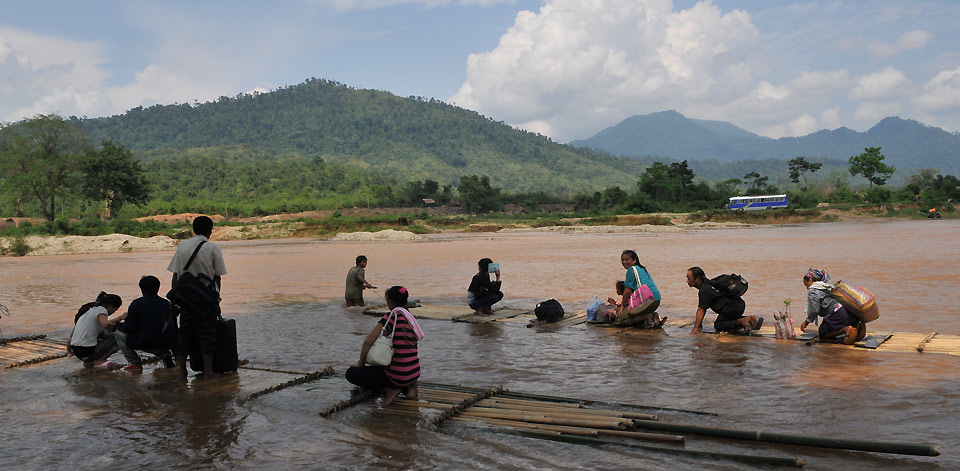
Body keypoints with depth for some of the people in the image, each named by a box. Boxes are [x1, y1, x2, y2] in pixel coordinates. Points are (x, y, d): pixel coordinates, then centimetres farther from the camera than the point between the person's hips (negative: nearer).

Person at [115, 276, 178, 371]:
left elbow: (130, 328, -2)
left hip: (146, 343, -5)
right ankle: (165, 354, 10)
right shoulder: (167, 303, 14)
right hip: (168, 344, 6)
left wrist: (119, 326, 23)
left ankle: (135, 363, 10)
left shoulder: (137, 303, 1)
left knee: (118, 333, 16)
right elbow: (174, 328, 18)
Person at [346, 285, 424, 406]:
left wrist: (360, 363, -1)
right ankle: (409, 387, 13)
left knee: (351, 373, 5)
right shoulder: (410, 318, 11)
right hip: (414, 373, 7)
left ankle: (392, 389, -2)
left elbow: (367, 342, -15)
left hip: (398, 375, -7)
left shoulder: (392, 316, -11)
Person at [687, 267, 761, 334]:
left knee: (718, 326, 2)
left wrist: (695, 329, -14)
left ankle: (742, 321, -13)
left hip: (732, 308, -10)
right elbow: (701, 308, 18)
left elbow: (701, 310, -15)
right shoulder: (707, 285, 17)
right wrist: (698, 324, 18)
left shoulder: (704, 290, -14)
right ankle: (751, 319, 14)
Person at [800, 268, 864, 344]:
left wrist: (806, 322, 7)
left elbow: (813, 311, -8)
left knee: (822, 333, 6)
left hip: (839, 315, -8)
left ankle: (845, 329, -17)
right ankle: (857, 326, 4)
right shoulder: (828, 286, 27)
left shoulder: (812, 291, -1)